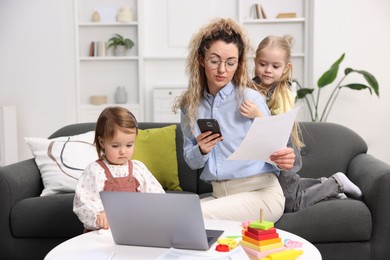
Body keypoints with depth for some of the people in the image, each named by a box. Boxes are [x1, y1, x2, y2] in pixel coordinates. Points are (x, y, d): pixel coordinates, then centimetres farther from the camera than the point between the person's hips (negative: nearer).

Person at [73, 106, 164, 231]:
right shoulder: (94, 171, -1)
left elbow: (156, 193, 11)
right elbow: (82, 202, -9)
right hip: (104, 230, -3)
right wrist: (98, 214, -28)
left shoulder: (138, 168, 12)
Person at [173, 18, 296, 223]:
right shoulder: (189, 105, 6)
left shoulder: (252, 99, -6)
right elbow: (192, 162, 12)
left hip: (260, 192, -4)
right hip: (220, 195, 4)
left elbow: (270, 152, 1)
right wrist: (201, 150, -11)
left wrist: (282, 161, -23)